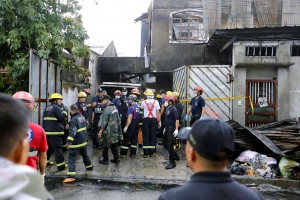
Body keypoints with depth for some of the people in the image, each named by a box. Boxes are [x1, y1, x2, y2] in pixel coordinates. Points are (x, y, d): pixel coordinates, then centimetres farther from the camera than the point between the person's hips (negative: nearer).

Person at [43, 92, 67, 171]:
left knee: (48, 148, 21)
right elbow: (62, 118, -18)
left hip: (47, 132, 8)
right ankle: (61, 166, 1)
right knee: (58, 149, -3)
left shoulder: (47, 108, 15)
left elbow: (44, 120, 19)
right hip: (55, 133, -8)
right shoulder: (56, 108, -11)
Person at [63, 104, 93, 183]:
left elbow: (73, 132, -30)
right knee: (85, 154, 29)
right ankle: (89, 166, 49)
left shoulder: (73, 120, -20)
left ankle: (71, 175, -13)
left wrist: (69, 141, -33)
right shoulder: (82, 117, 6)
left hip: (76, 143, -8)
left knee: (72, 158, -6)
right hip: (84, 141, 8)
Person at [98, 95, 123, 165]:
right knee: (113, 145, 15)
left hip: (108, 130, -8)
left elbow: (104, 121, -21)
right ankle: (116, 158, 20)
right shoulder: (114, 107, 8)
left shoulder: (107, 109, -19)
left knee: (105, 145, 6)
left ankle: (105, 160, 14)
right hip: (115, 130, 8)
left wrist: (100, 131, -16)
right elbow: (118, 119, 14)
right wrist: (117, 126, 22)